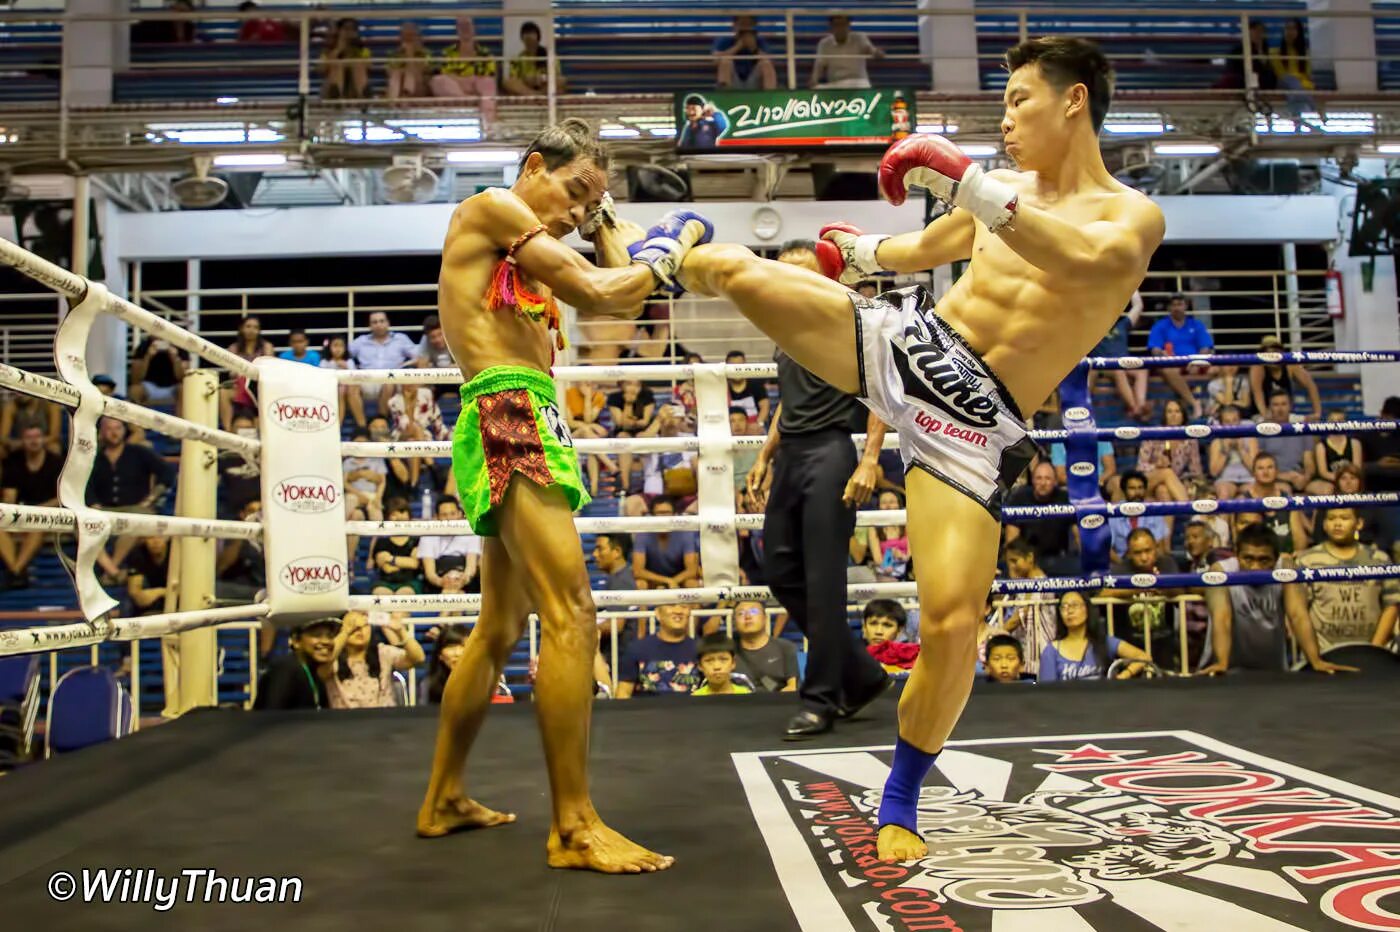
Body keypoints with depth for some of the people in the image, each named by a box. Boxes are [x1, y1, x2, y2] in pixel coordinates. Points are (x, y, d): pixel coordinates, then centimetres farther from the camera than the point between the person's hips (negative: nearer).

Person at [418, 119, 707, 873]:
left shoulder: (531, 257, 26)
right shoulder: (491, 206, 1)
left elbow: (618, 304, 19)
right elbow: (598, 293, -6)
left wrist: (602, 222, 24)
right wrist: (665, 253, 9)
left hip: (519, 426, 10)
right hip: (507, 420, -10)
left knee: (500, 628, 14)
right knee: (571, 616, -16)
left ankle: (444, 798, 25)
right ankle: (574, 827, -13)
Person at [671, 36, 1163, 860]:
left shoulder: (1132, 215, -3)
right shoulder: (1004, 190, 12)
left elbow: (1090, 261, -28)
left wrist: (967, 181, -32)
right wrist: (860, 252, 41)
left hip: (973, 421, -3)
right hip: (902, 340, 4)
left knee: (954, 621, -14)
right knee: (731, 268, -10)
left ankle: (901, 799, 13)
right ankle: (687, 259, 32)